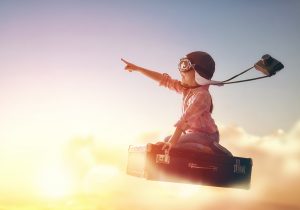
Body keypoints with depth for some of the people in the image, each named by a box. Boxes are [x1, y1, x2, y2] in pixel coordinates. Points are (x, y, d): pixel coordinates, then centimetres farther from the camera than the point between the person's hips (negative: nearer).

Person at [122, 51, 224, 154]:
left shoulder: (202, 95, -23)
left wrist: (173, 140, -35)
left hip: (205, 135, -9)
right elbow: (164, 80, 4)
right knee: (167, 140, 16)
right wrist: (137, 68, 1)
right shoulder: (186, 88, 4)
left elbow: (185, 119, -30)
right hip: (194, 132, 9)